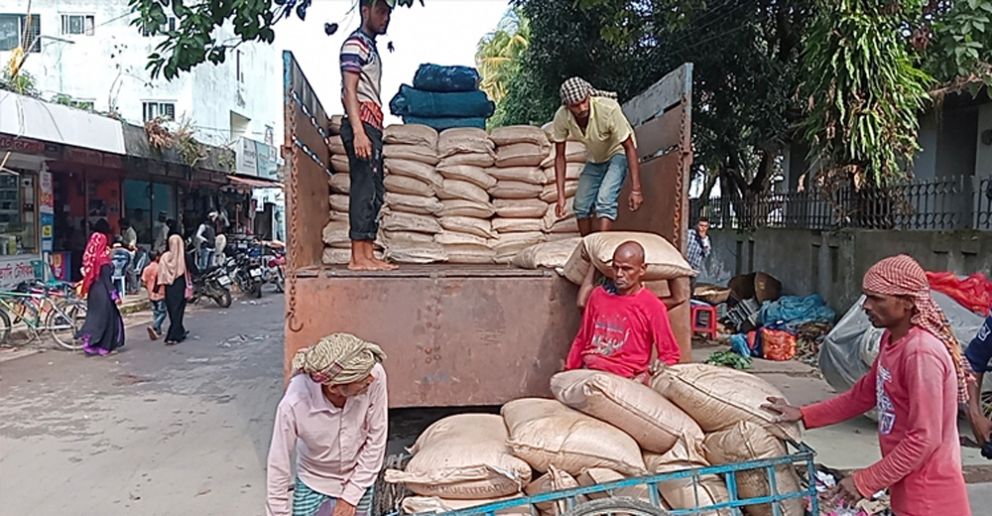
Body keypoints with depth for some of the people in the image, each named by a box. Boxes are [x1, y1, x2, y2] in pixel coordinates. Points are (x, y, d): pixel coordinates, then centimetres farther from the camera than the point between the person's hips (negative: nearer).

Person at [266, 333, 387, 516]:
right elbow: (278, 468, -20)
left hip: (357, 480, 2)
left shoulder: (375, 376, -31)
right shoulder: (294, 404, -35)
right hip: (313, 483, -1)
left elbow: (376, 440, -16)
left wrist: (351, 496, -12)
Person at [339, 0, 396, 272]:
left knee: (375, 192, 6)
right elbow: (349, 91, -13)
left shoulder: (371, 46, 25)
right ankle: (358, 257, -14)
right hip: (361, 123, -10)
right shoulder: (355, 43, -4)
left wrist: (371, 133, 18)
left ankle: (368, 255, 8)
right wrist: (359, 132, -22)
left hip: (372, 126, 10)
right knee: (365, 189, -14)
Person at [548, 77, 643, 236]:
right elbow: (560, 156, -11)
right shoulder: (561, 117, -23)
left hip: (618, 153, -5)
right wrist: (561, 196, -16)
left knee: (605, 200, -24)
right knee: (581, 205, 3)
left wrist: (636, 189, -32)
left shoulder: (608, 109, -36)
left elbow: (630, 147, -29)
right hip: (595, 159, 5)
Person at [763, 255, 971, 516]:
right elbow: (863, 394, 13)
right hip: (910, 486, 8)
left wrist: (866, 481, -20)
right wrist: (804, 415, 6)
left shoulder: (922, 353, -26)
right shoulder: (891, 338, 3)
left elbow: (924, 439, -25)